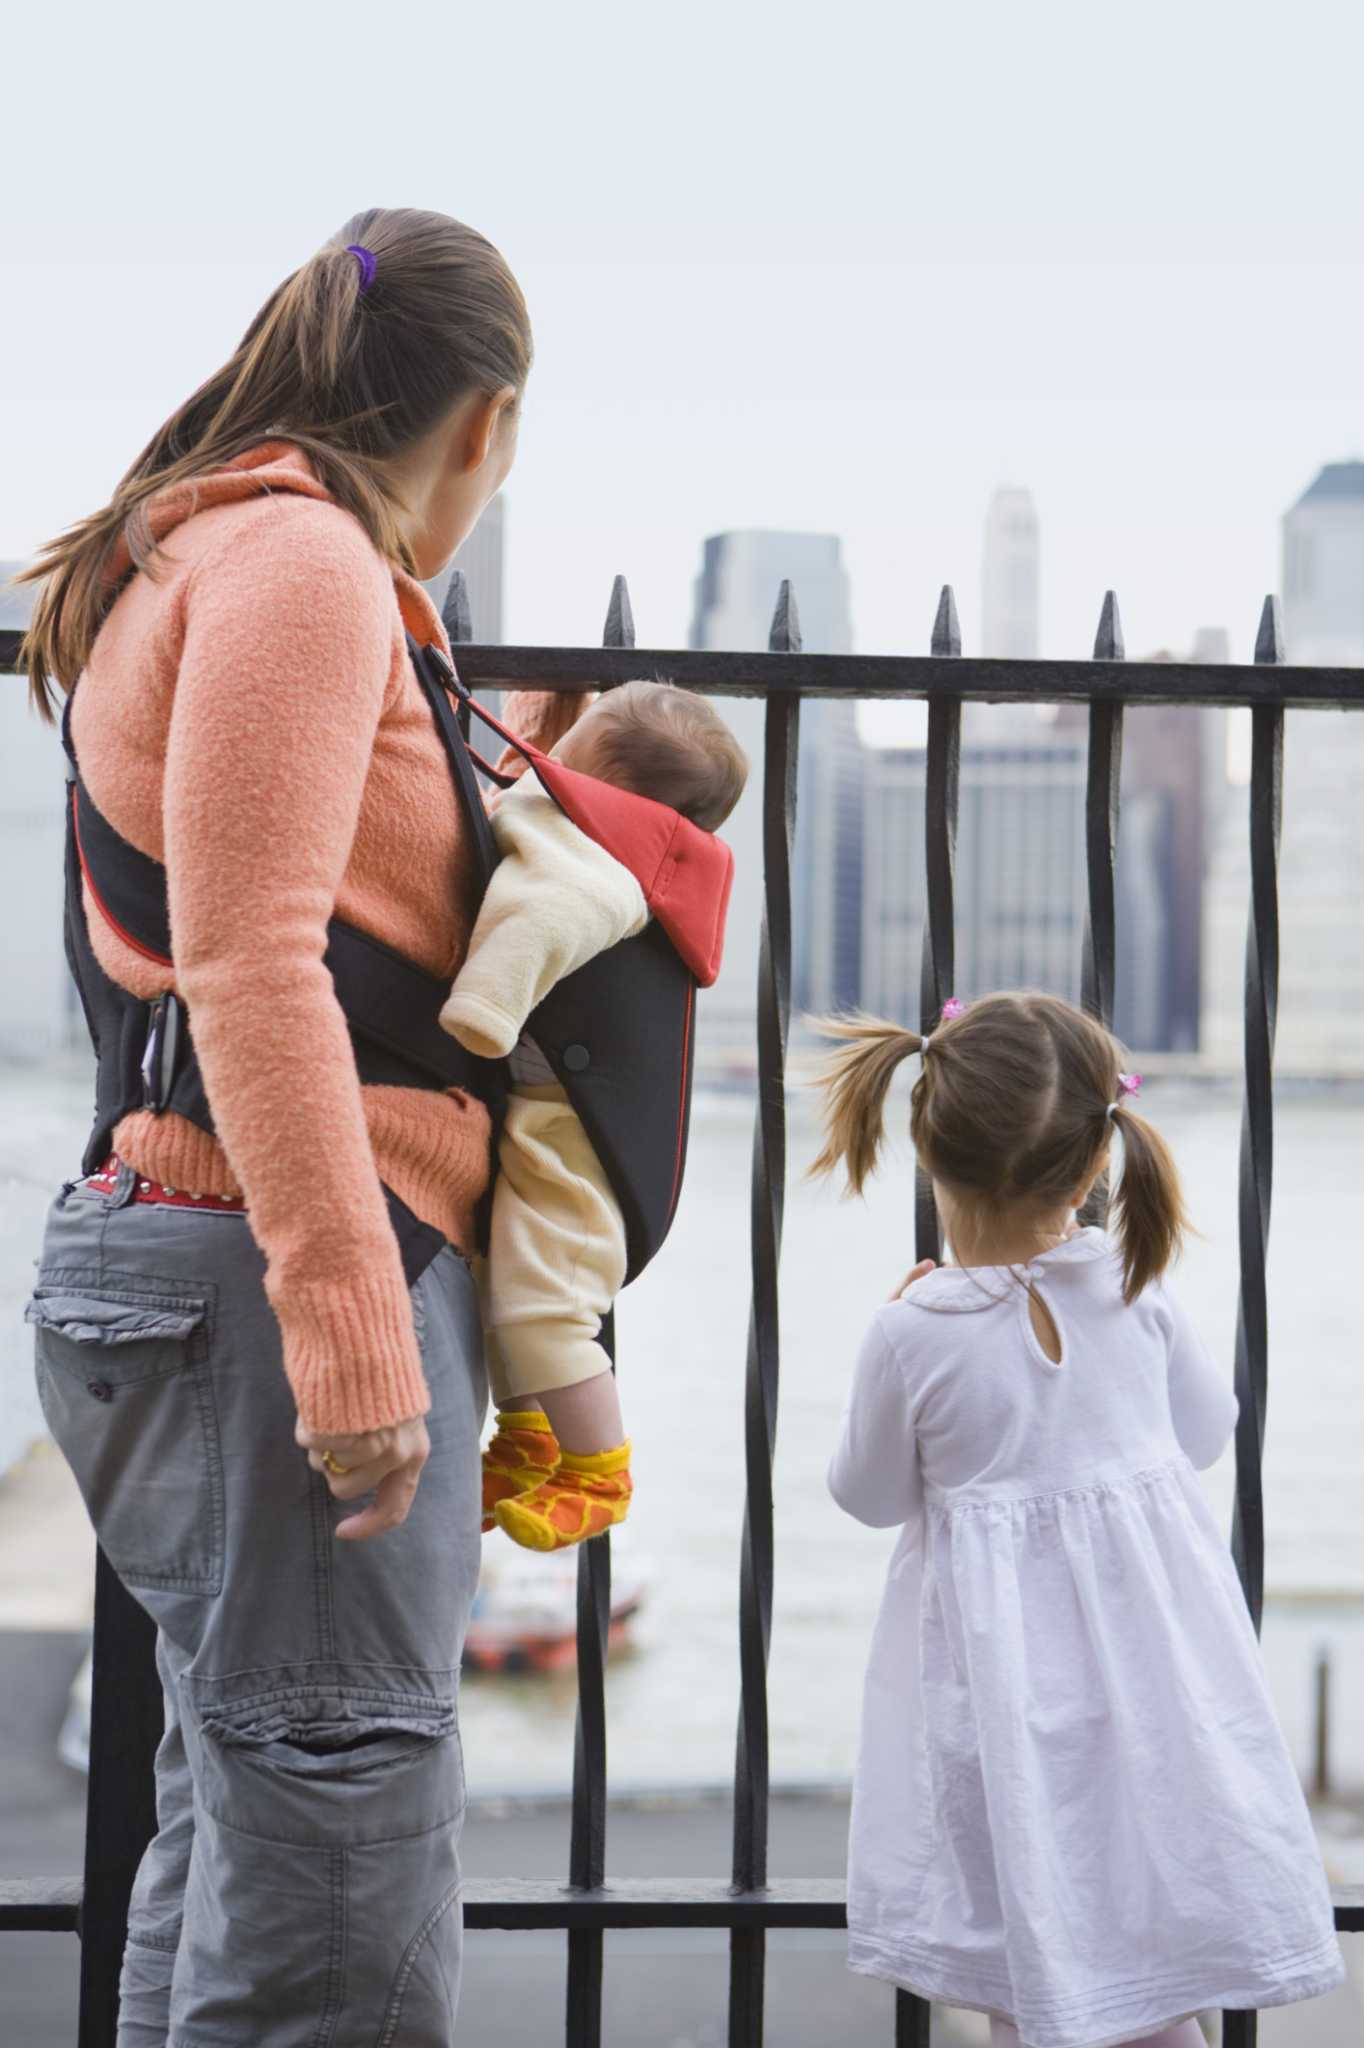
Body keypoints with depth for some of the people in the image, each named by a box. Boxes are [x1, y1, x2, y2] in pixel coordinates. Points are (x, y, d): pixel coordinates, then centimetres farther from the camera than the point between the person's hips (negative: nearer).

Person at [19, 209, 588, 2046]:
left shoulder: (213, 555, 23)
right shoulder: (297, 552, -8)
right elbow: (250, 959, -18)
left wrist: (502, 770, 40)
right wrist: (353, 1336, -22)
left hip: (219, 1272, 11)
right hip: (285, 1273, -11)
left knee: (236, 1854, 14)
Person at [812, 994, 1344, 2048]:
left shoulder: (912, 1336, -20)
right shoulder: (1135, 1289, -12)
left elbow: (872, 1495, -4)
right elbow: (1208, 1429, 4)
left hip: (1005, 1655, -3)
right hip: (1149, 1636, 3)